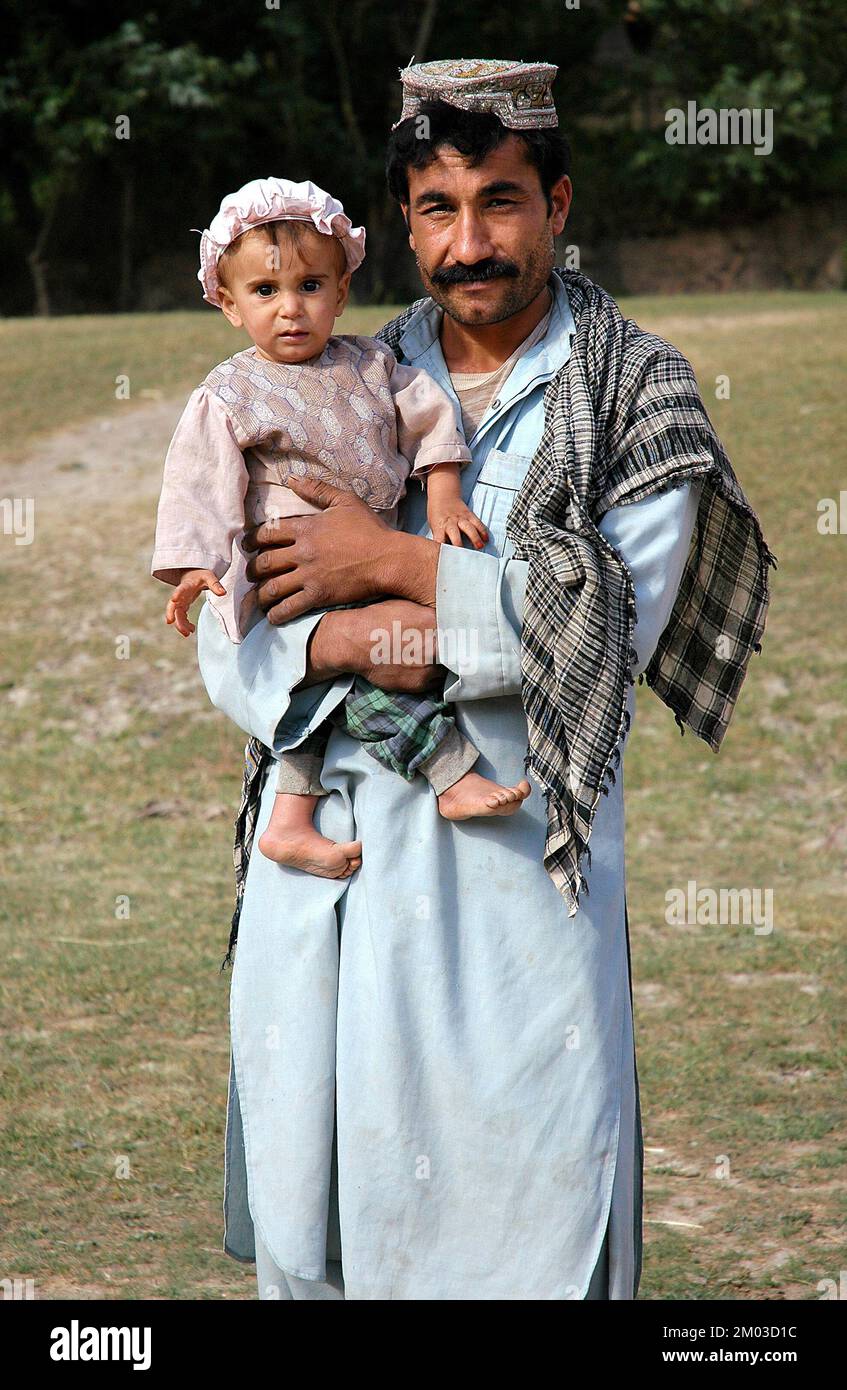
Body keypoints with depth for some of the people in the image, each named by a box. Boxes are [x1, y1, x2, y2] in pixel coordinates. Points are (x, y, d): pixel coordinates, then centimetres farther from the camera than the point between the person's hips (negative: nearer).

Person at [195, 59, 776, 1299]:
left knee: (523, 1194, -3)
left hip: (519, 844, -3)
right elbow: (232, 649, 6)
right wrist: (349, 641, -15)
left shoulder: (638, 390, 3)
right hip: (330, 836, 3)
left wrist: (396, 564, -11)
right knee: (311, 1199, 7)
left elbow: (616, 621, -11)